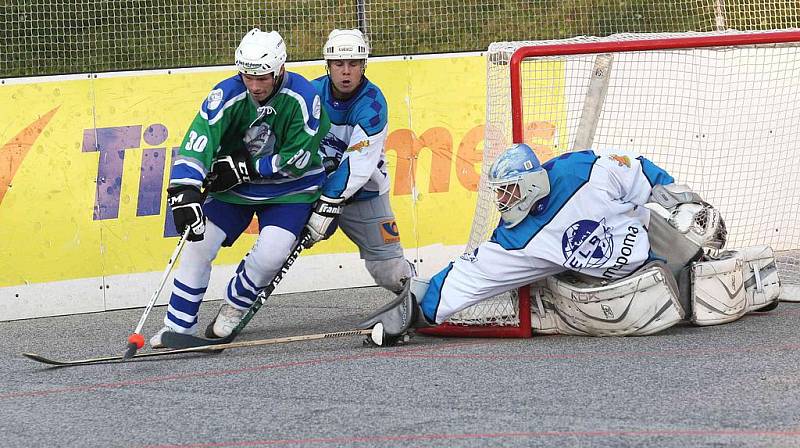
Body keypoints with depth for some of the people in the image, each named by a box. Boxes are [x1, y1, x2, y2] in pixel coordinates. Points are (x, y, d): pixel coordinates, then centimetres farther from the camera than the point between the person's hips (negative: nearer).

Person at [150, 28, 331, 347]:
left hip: (288, 189, -2)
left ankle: (234, 308, 11)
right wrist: (185, 190, -48)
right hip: (233, 186, 2)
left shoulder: (303, 99, -24)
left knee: (270, 254, -19)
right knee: (199, 245, -7)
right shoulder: (228, 95, -22)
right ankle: (178, 326, 6)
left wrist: (246, 167, -23)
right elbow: (199, 139, -34)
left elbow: (297, 160, -20)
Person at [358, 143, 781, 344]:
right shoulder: (514, 242, -15)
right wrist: (420, 307, -22)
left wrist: (686, 201, -9)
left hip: (656, 242, -3)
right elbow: (471, 276, -15)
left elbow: (639, 172, -9)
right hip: (615, 287, 3)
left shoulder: (583, 172, -22)